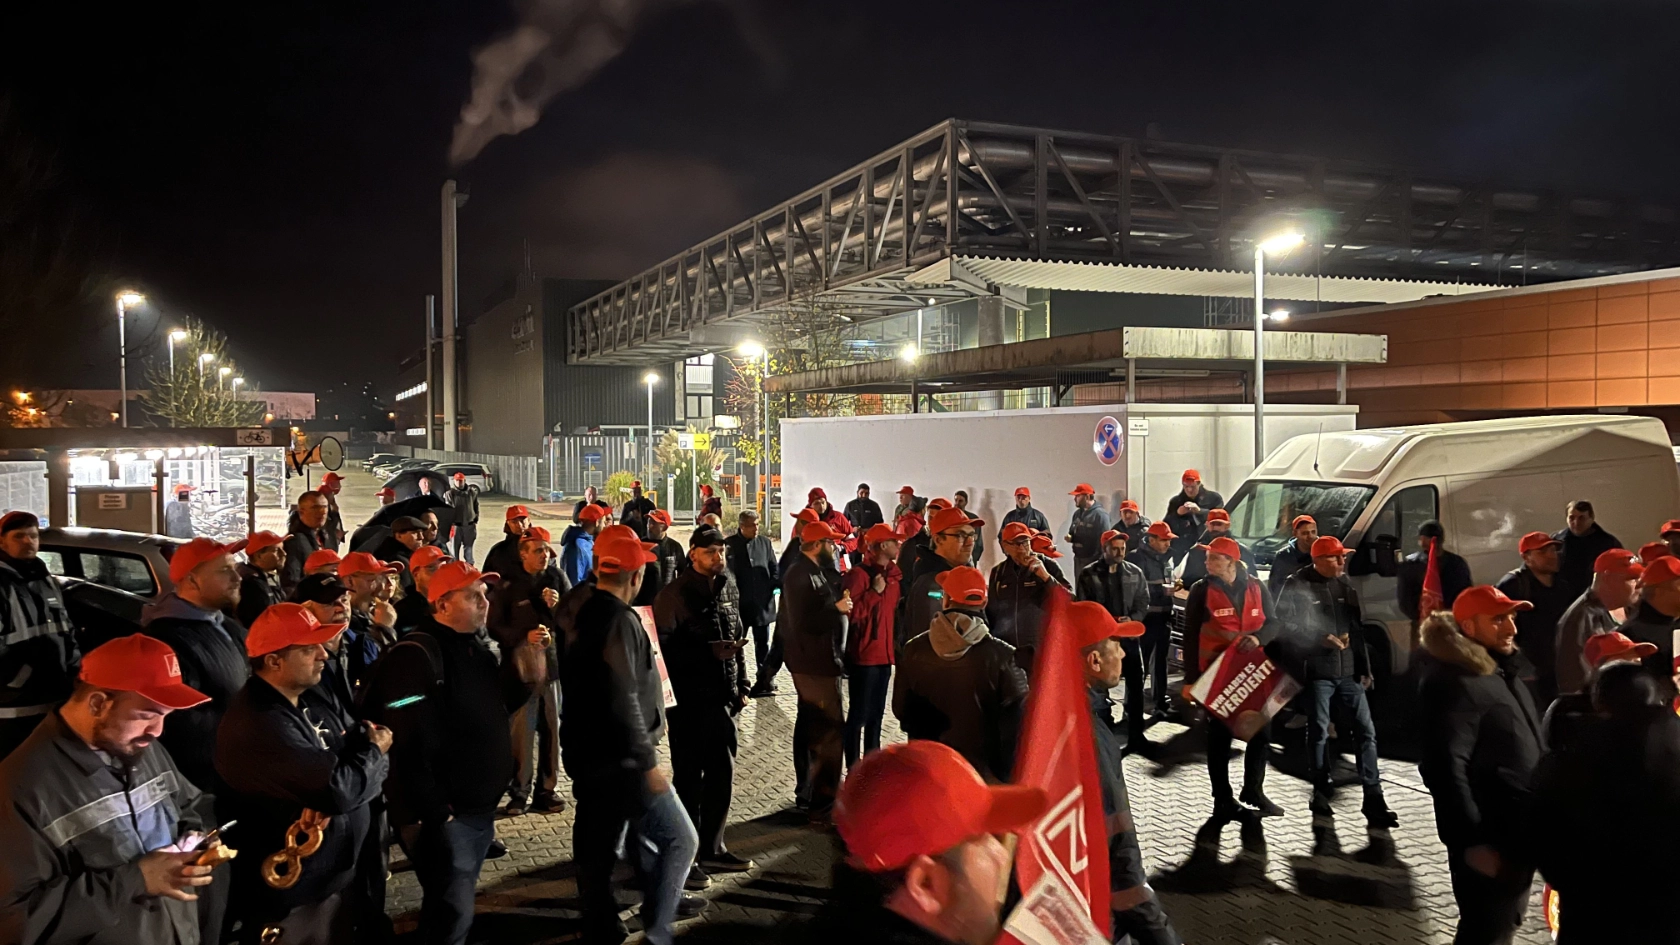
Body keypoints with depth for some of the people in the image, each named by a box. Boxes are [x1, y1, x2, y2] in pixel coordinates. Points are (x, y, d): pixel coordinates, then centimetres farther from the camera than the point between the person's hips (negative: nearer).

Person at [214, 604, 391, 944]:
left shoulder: (303, 707, 7)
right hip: (292, 896, -9)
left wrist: (366, 743, -15)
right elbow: (339, 791, -32)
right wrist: (374, 750, -12)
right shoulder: (260, 725, -26)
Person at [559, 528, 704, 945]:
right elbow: (624, 701, -25)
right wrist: (648, 762, -20)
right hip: (619, 758, -10)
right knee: (680, 839, 1)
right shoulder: (619, 620, -20)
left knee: (596, 848, 19)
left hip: (587, 752, 10)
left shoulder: (582, 610, 8)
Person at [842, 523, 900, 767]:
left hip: (884, 654, 8)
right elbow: (850, 612, -23)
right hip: (863, 655, -8)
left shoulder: (892, 575, 11)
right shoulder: (859, 574, -14)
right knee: (858, 715, -1)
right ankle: (853, 770, 7)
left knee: (876, 714, 17)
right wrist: (874, 592, -22)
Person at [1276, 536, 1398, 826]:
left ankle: (1373, 799, 4)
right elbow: (1284, 623, -9)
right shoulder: (1298, 585, -7)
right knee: (1318, 732, 5)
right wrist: (1321, 639, -16)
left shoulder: (1345, 582, 10)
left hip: (1348, 671, 5)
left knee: (1366, 731, 0)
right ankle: (1321, 791, 19)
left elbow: (1358, 626, 14)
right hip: (1317, 671, -5)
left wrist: (1364, 668, 13)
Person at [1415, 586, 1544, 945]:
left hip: (1517, 833, 10)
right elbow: (1446, 770, -26)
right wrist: (1472, 842, -27)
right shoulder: (1452, 684, -21)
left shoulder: (1502, 670, 12)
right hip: (1490, 840, -10)